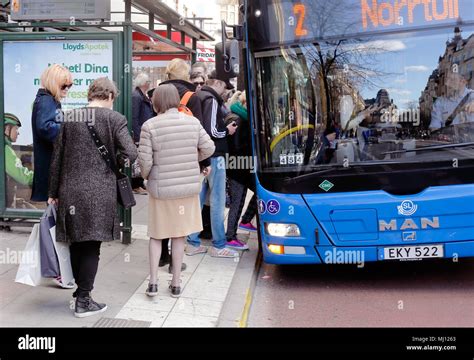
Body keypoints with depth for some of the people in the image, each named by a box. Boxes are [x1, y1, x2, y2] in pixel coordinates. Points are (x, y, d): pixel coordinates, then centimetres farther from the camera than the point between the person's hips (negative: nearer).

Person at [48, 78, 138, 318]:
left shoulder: (69, 118, 7)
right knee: (91, 247, 3)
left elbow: (57, 158, 8)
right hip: (99, 192, -4)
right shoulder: (115, 118, -5)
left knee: (76, 243, 17)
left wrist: (53, 192, 14)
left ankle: (79, 291, 30)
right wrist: (114, 162, 6)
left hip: (70, 190, 4)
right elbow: (130, 153, -16)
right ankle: (83, 301, 7)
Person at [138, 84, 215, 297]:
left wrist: (146, 176, 8)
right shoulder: (192, 122, -3)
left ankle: (153, 282, 12)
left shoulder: (150, 126, -12)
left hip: (160, 188, -2)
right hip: (188, 186, 2)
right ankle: (176, 283, 20)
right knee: (179, 236, 13)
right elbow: (208, 148, 2)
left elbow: (144, 160, -12)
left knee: (156, 236, 15)